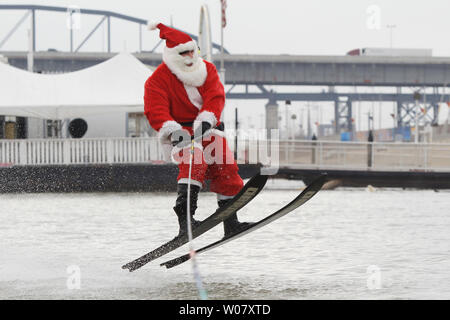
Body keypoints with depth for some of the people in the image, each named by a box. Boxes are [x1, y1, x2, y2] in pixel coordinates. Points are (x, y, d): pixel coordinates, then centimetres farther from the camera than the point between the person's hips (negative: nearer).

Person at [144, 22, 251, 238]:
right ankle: (184, 214, -45)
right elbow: (156, 112, -17)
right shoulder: (159, 79, -7)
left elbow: (215, 98, -6)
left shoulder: (206, 69, 7)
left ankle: (230, 222, 10)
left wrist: (205, 121, -26)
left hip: (205, 129, 6)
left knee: (226, 168, -3)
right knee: (193, 157, -33)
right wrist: (173, 131, -35)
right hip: (179, 134, -6)